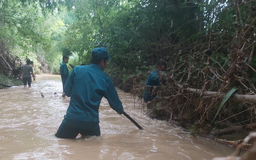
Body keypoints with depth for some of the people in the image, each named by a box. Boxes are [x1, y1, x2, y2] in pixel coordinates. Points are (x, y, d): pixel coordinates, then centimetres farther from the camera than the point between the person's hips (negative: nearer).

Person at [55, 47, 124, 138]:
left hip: (71, 118, 0)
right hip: (92, 122, 1)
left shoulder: (77, 70, -2)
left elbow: (67, 92, 4)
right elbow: (115, 103, 8)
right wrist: (121, 110, 29)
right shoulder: (105, 79, -1)